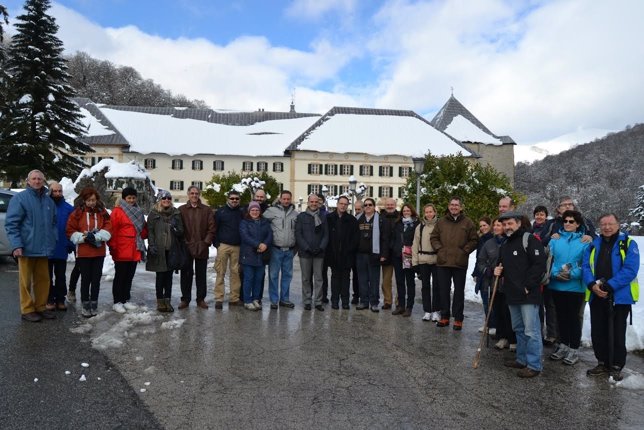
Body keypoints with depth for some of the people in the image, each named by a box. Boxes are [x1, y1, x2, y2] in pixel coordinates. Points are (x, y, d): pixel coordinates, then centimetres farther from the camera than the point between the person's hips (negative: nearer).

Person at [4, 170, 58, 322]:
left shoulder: (49, 201, 11)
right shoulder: (19, 198, -5)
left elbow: (53, 223, 18)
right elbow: (11, 224, -9)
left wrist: (53, 241, 5)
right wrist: (16, 245, -18)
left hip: (44, 249, 5)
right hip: (27, 248, -5)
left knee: (43, 280, 12)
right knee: (26, 281, 4)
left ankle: (41, 307, 23)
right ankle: (27, 310, 13)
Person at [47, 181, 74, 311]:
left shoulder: (68, 208, 1)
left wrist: (70, 244, -6)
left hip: (62, 249, 2)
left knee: (61, 276, 11)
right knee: (48, 276, 10)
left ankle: (60, 299, 20)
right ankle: (49, 300, 19)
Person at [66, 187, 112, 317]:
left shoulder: (102, 212, 4)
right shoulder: (77, 213, -2)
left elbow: (108, 229, -1)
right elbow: (70, 231, -2)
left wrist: (96, 237, -16)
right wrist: (84, 237, -15)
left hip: (99, 251, 2)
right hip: (83, 252, -2)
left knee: (96, 278, 7)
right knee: (86, 278, 4)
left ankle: (94, 305, 17)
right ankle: (85, 306, 14)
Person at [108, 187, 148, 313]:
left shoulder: (138, 212, 14)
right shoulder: (117, 211, -6)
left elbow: (144, 228, 21)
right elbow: (112, 231, -11)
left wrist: (143, 235, 2)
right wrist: (113, 246, -14)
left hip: (135, 251, 6)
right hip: (121, 251, -6)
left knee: (129, 276, 13)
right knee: (120, 276, 2)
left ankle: (126, 300, 23)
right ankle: (117, 302, 9)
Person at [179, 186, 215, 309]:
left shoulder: (206, 210, 6)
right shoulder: (182, 209, 5)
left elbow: (211, 228, 3)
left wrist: (207, 242, -7)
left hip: (202, 247, 0)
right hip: (186, 247, 0)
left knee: (201, 274, 7)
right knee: (186, 274, 5)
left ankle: (201, 299, 15)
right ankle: (185, 299, 15)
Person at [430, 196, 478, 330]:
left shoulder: (468, 223, 1)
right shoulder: (441, 222, 7)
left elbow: (474, 240, 2)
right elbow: (434, 237, 13)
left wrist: (464, 251, -7)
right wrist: (439, 248, 0)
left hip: (460, 263, -2)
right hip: (443, 263, 2)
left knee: (459, 291, 6)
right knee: (444, 290, 10)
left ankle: (458, 319, 15)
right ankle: (444, 317, 22)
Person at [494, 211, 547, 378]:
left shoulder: (530, 240, -10)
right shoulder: (505, 244, 16)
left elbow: (540, 264, -18)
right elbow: (503, 265, 28)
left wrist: (527, 286, -18)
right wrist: (498, 270, 5)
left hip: (528, 294, -9)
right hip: (512, 294, 9)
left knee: (531, 330, -5)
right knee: (518, 329, 17)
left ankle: (534, 365, 3)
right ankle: (522, 359, 27)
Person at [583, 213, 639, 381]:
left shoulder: (628, 244, -4)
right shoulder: (593, 245, 9)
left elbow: (630, 270, -15)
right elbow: (586, 267, 1)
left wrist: (609, 286, -21)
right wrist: (592, 284, -17)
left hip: (620, 297, -4)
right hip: (596, 297, 4)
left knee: (617, 333, 6)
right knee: (597, 332, 11)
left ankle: (616, 366, 20)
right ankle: (603, 363, 26)